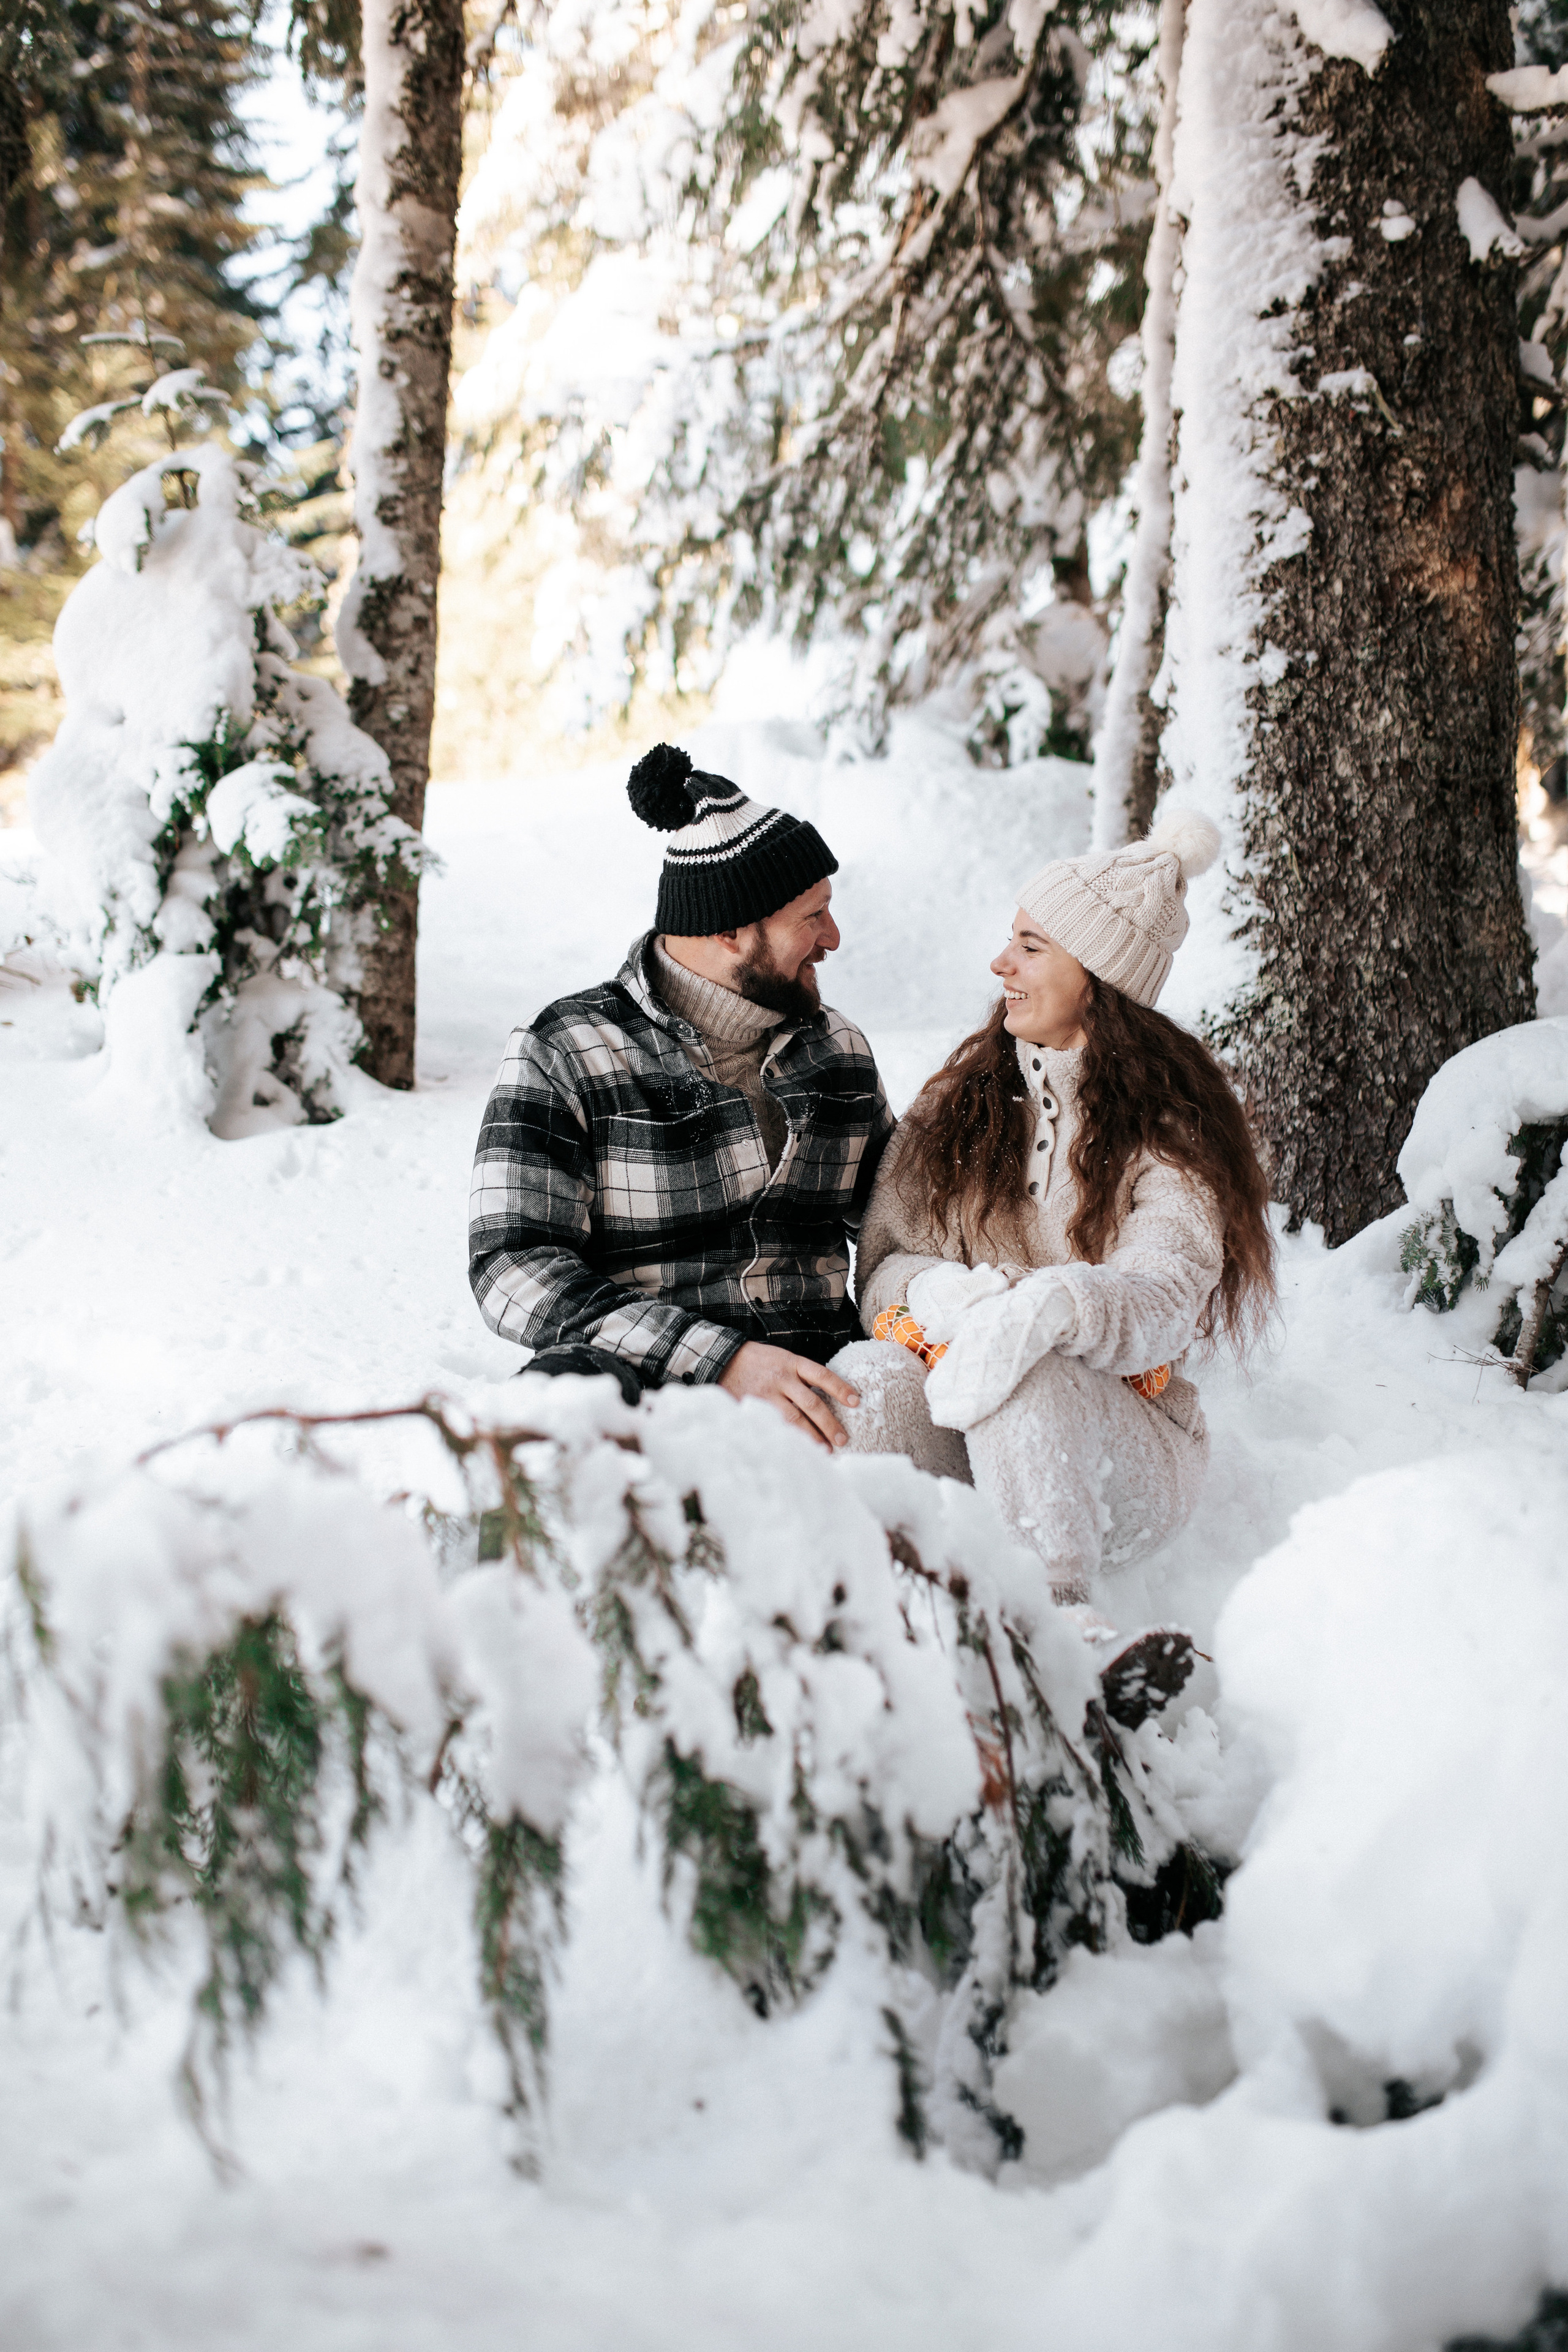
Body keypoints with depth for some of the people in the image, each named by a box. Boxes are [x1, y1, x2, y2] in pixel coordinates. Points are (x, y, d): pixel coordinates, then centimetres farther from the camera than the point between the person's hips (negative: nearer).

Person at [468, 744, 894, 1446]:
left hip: (813, 1372, 5)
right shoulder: (562, 1055, -3)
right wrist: (720, 1360, -26)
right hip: (640, 1380, -5)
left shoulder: (838, 1047, 16)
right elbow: (513, 1268, -13)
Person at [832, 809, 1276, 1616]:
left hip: (1119, 1445, -3)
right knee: (864, 1382, -30)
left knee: (1023, 1386, -37)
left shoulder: (1169, 1126, -3)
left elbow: (1163, 1303, -18)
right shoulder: (965, 1095, 10)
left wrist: (1047, 1307, -40)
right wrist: (940, 1293, -21)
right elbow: (881, 1265, 5)